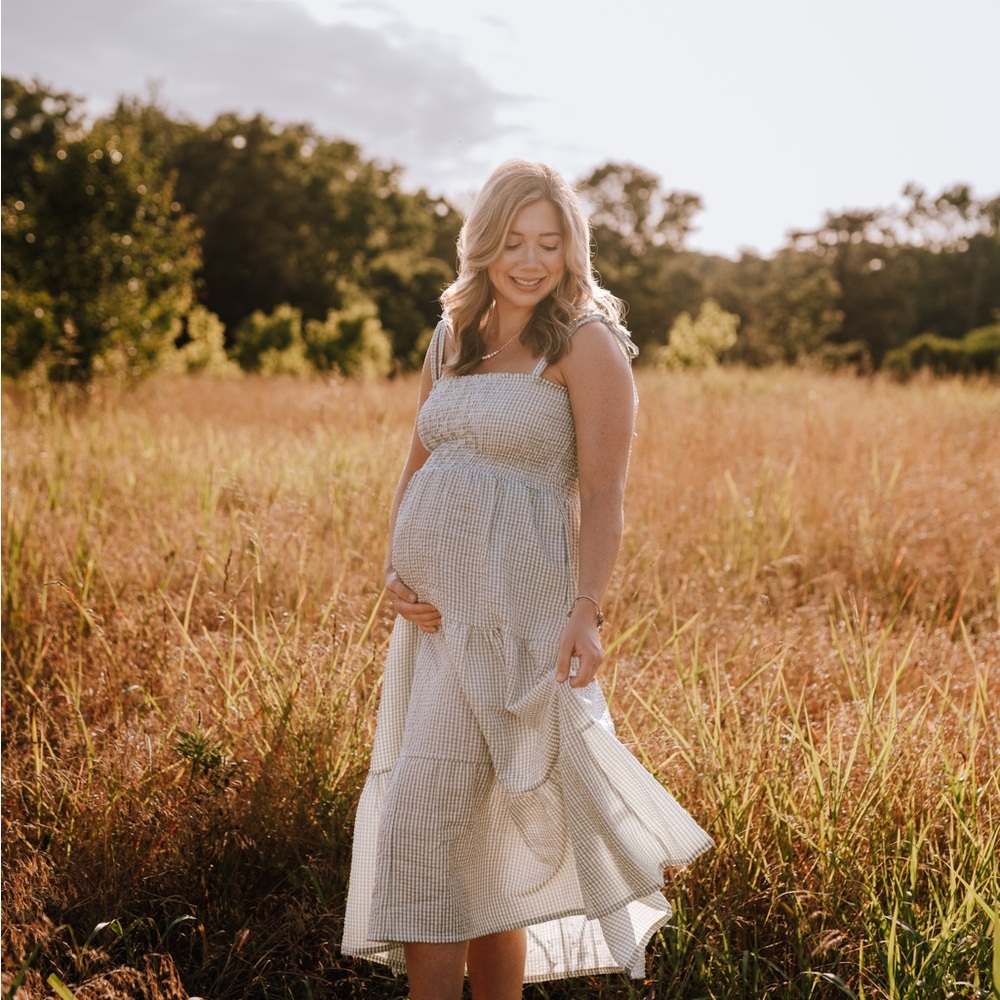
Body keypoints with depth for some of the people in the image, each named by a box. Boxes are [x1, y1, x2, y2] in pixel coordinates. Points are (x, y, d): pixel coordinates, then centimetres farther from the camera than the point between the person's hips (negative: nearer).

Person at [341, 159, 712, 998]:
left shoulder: (587, 343, -5)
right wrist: (396, 568, 3)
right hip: (437, 607, 7)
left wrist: (586, 612, -23)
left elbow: (603, 495, -11)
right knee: (469, 834, 13)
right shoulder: (453, 339, 15)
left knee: (426, 816, -10)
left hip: (511, 610, -7)